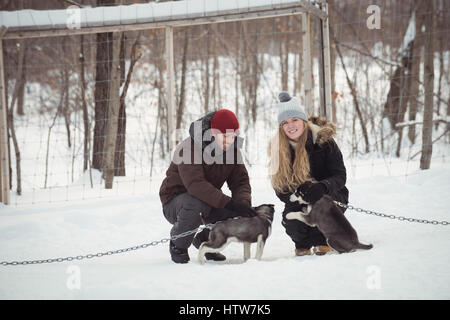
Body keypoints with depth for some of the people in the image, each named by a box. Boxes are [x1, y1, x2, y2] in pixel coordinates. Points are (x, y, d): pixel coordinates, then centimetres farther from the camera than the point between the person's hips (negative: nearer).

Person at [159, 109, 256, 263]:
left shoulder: (232, 149, -4)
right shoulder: (189, 148, -26)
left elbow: (240, 181, -7)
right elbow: (195, 184, -38)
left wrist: (243, 202, -30)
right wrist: (228, 203, -46)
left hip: (210, 200, 6)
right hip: (175, 200, -6)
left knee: (241, 213, -19)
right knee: (196, 204, -39)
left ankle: (206, 239, 11)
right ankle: (178, 245, -10)